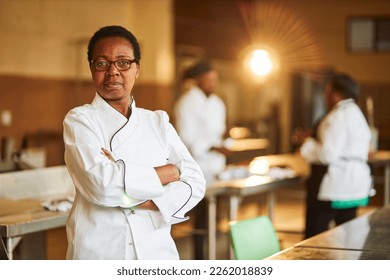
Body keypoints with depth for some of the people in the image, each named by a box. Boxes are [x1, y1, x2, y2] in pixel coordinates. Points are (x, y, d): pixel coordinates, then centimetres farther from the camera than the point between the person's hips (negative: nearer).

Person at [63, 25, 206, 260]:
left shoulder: (158, 122, 6)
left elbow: (195, 182, -3)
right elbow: (101, 184, -20)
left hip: (158, 251, 3)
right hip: (100, 253, -3)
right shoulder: (80, 120, -4)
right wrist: (169, 172, -10)